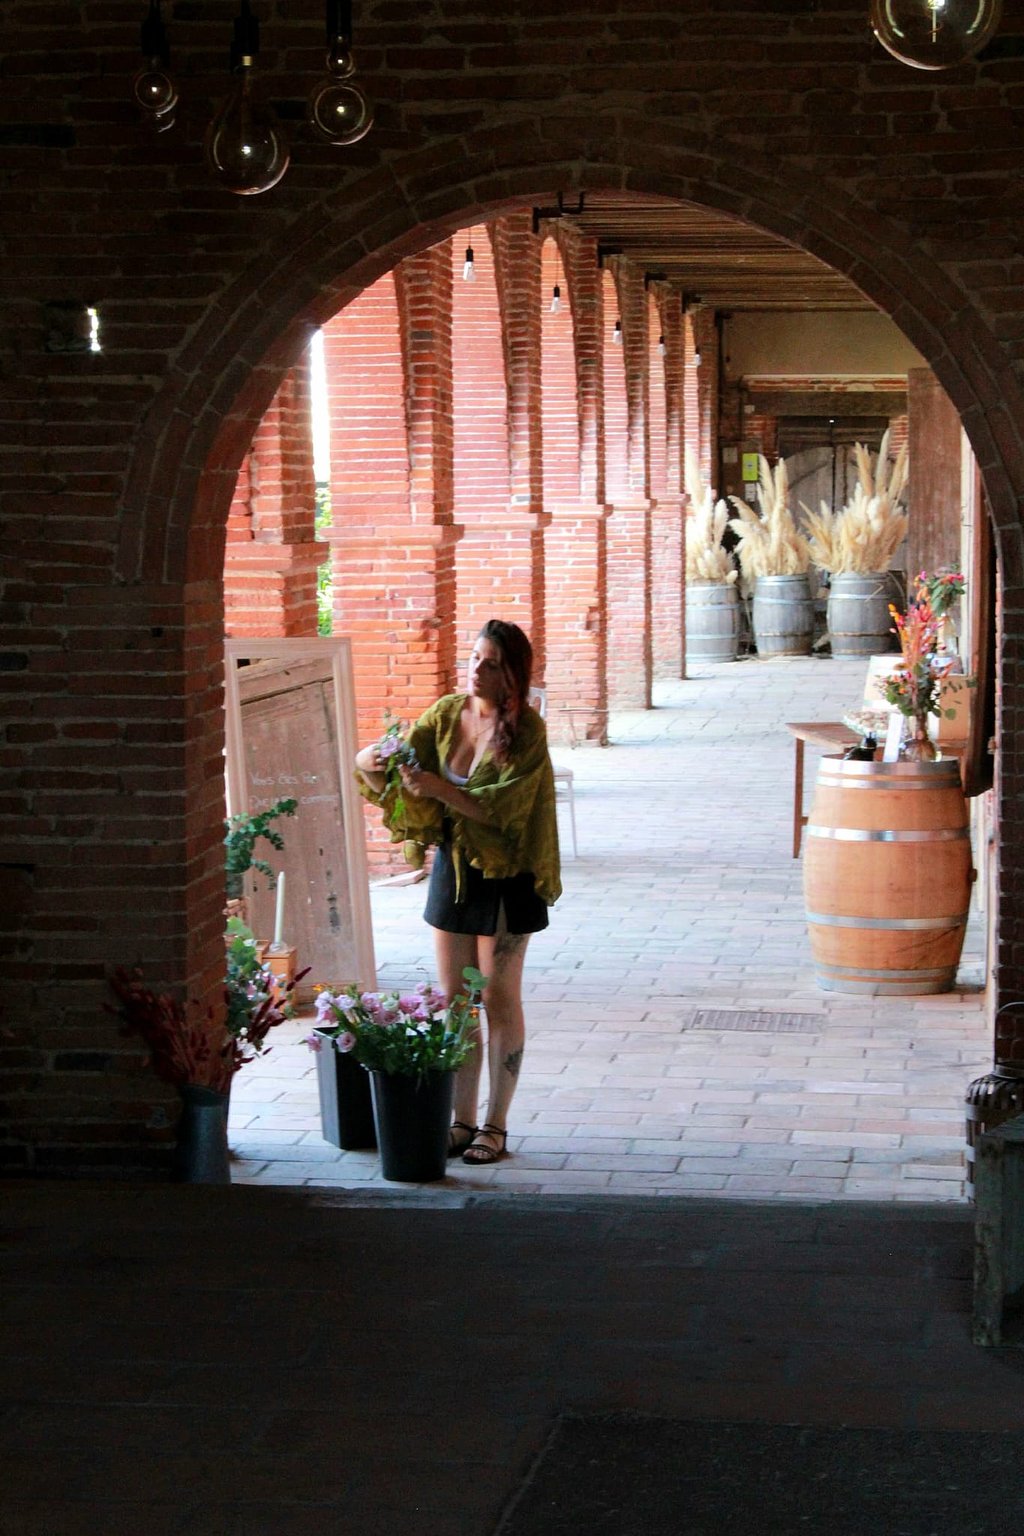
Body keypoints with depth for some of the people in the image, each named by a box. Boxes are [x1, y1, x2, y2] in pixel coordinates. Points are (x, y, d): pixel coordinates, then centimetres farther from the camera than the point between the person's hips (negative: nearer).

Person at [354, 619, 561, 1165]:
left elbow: (503, 808, -23)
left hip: (505, 877, -5)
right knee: (455, 1001, 9)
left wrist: (439, 789, -31)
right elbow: (396, 768, 0)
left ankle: (496, 1125, 12)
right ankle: (463, 1120, 18)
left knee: (500, 1001, 3)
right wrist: (373, 763, -22)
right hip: (451, 868, 5)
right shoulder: (446, 713, 1)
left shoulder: (526, 731, -14)